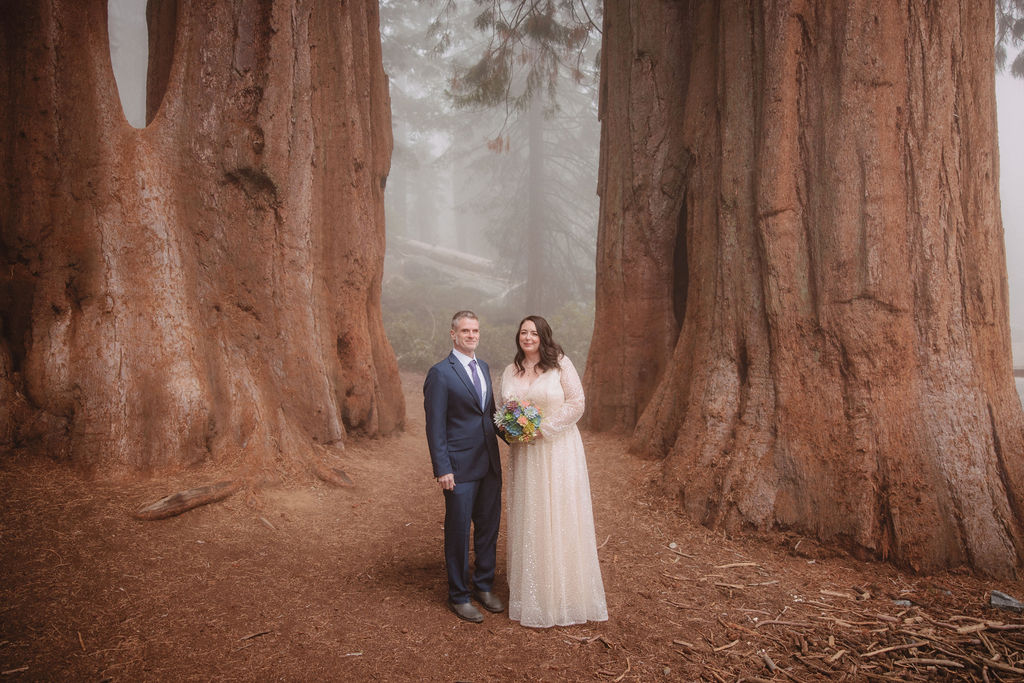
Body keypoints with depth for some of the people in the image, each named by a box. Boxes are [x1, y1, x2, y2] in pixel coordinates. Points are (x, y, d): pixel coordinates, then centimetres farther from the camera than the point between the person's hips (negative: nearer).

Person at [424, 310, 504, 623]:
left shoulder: (483, 367, 12)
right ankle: (459, 596, 22)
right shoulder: (440, 373, -10)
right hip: (460, 468, -7)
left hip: (489, 464, 7)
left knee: (489, 528, 15)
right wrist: (442, 469, -16)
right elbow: (435, 426, -12)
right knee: (459, 532, 6)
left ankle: (484, 586, 33)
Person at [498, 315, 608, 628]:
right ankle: (532, 589, 19)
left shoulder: (560, 364, -4)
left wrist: (543, 426, -14)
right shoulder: (510, 371, 9)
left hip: (558, 449, -4)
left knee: (561, 517, 0)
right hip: (524, 454, 4)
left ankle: (566, 592, 14)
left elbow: (577, 403, -7)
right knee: (528, 521, 7)